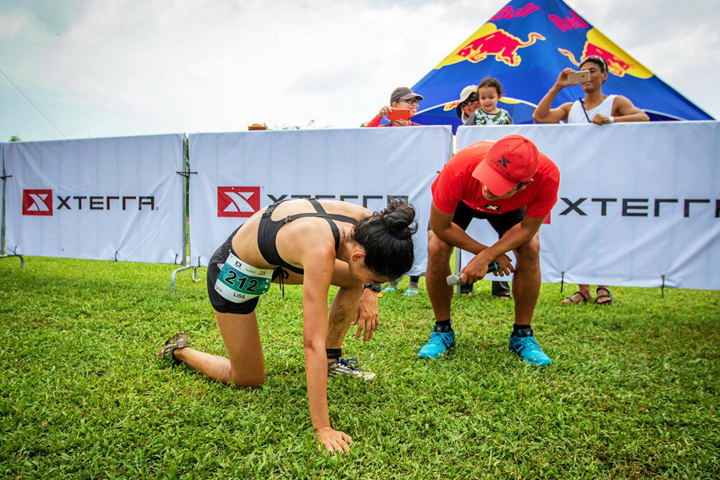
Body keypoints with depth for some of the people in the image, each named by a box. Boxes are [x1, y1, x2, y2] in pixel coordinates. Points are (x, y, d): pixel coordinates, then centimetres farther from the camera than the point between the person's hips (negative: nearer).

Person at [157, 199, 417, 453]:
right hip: (235, 272, -7)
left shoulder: (364, 220, -21)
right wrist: (323, 428, -40)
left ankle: (330, 361, 13)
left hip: (274, 256, 7)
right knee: (249, 381, 5)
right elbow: (313, 342, -42)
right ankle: (179, 351, 26)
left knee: (355, 280, 0)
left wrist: (370, 290, -5)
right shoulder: (320, 251, -42)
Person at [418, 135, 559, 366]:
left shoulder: (547, 176, -41)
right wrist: (487, 253, -24)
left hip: (509, 206, 1)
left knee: (530, 249, -21)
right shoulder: (459, 170, -45)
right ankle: (442, 330, -1)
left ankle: (522, 335, 0)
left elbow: (527, 229, -23)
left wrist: (485, 257, -33)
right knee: (437, 248, -23)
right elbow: (440, 227, -29)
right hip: (461, 198, -1)